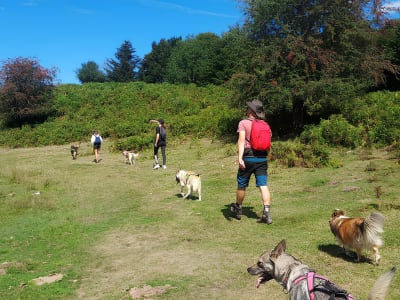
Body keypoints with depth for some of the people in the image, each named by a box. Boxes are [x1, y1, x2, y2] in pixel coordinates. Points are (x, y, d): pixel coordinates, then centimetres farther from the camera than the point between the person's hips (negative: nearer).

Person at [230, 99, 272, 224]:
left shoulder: (243, 123, -4)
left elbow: (241, 140, -17)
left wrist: (240, 158, -25)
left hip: (248, 158, -3)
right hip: (262, 158, 3)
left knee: (242, 185, 13)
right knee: (263, 185, -2)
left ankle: (238, 209, 31)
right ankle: (266, 212, -14)